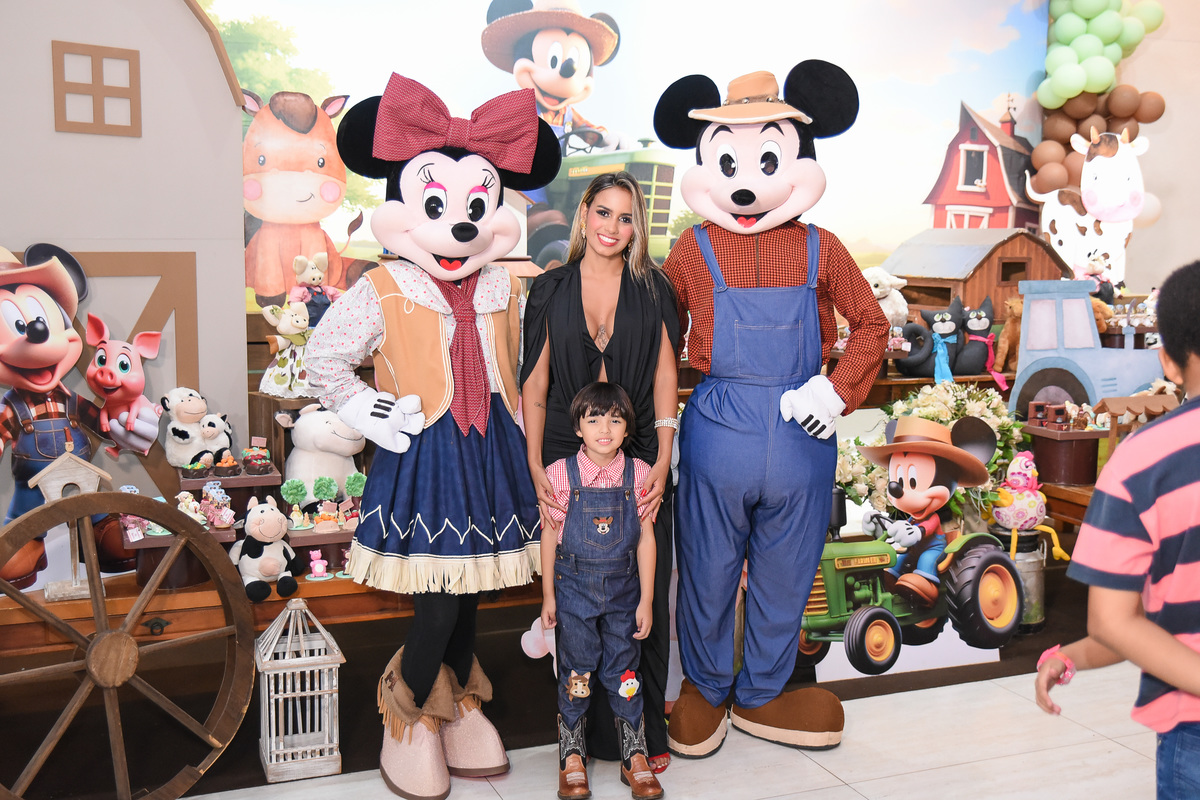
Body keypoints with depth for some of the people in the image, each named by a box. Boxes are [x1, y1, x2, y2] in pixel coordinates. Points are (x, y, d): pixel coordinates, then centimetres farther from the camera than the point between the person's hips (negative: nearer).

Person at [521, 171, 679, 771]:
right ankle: (591, 729, 20)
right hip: (567, 457, 0)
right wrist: (537, 470, -4)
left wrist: (662, 462, -6)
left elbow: (665, 377, 3)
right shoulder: (550, 290, 6)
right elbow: (535, 386, 4)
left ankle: (647, 730, 19)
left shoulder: (653, 288, 6)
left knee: (646, 595, 3)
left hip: (639, 459, 0)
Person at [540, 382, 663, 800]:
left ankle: (635, 757, 24)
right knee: (576, 670, 8)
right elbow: (550, 535, -1)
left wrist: (646, 599, -1)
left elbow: (646, 537, -1)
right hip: (574, 585, -1)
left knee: (623, 670, 9)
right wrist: (548, 595, 1)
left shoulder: (639, 473, -5)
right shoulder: (561, 473, -8)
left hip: (623, 585, 1)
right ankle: (572, 757, 23)